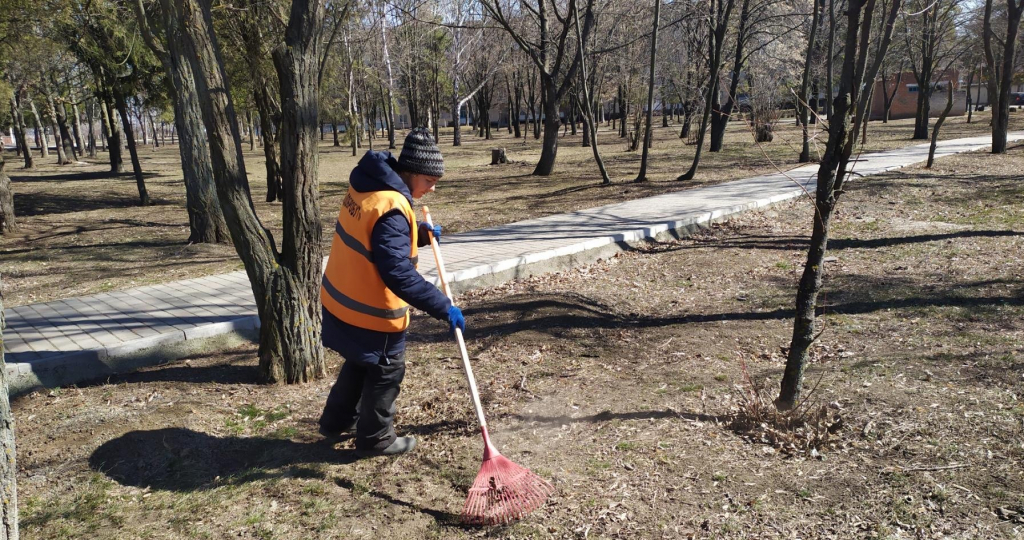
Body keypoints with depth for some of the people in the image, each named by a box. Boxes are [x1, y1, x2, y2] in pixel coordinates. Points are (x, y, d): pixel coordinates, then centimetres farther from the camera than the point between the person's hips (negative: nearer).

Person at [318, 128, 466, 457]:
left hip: (344, 301, 9)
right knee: (386, 373, 11)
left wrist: (419, 235, 4)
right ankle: (375, 439, 27)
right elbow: (399, 273, -33)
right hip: (372, 313, -9)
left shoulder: (366, 186, 1)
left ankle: (338, 421, 45)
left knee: (360, 364, 28)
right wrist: (443, 308, -29)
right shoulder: (391, 210, -29)